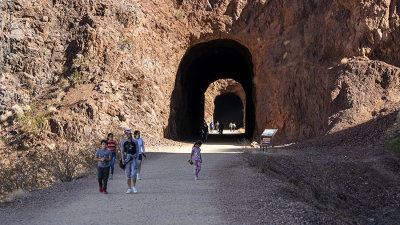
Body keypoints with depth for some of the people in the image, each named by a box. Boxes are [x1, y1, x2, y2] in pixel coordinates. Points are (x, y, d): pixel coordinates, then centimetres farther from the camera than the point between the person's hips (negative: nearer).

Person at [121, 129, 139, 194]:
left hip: (134, 159, -1)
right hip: (127, 159, 1)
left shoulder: (135, 142, 2)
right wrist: (122, 159, -10)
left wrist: (137, 160, -1)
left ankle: (134, 186, 12)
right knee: (128, 175, 3)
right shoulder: (123, 142, 3)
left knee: (133, 174, -9)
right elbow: (122, 151, 4)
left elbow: (137, 151, 4)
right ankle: (129, 188, 11)